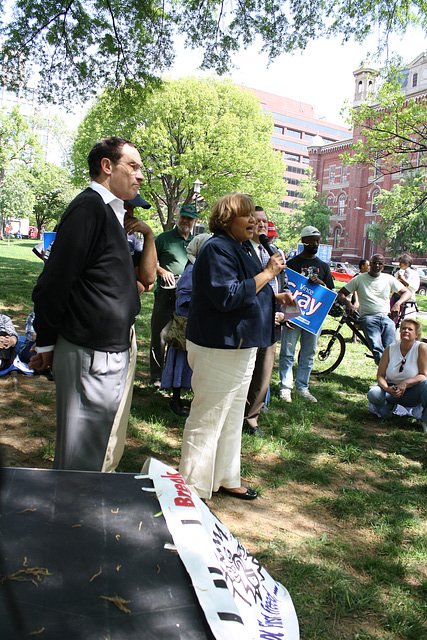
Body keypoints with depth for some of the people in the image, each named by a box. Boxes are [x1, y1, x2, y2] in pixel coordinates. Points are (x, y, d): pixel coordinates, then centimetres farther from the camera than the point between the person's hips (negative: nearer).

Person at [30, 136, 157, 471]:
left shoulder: (111, 212, 15)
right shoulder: (89, 208, -16)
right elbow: (52, 284, -18)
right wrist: (46, 344, -11)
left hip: (111, 351, 10)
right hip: (89, 355, -10)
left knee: (94, 446, 22)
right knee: (80, 456, 3)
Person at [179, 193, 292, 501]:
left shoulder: (238, 248, 17)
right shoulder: (217, 249, -16)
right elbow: (228, 296, -27)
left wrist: (277, 298, 12)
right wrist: (267, 273, -21)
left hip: (240, 348, 11)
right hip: (218, 350, -11)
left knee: (232, 417, 19)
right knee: (207, 419, -1)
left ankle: (225, 478, 33)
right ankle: (193, 488, 13)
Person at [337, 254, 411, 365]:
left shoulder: (389, 279, 15)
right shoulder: (359, 279, 10)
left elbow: (407, 293, 14)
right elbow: (340, 293, 10)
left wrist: (397, 304, -8)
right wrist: (347, 303, -14)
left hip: (386, 318, 2)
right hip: (368, 317, -2)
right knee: (377, 349, -27)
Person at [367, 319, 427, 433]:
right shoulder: (390, 349, -6)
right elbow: (380, 375, -5)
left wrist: (405, 383, -31)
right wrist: (387, 388, -27)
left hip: (412, 393, -2)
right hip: (392, 389, 2)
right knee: (373, 394, -28)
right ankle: (389, 406, 9)